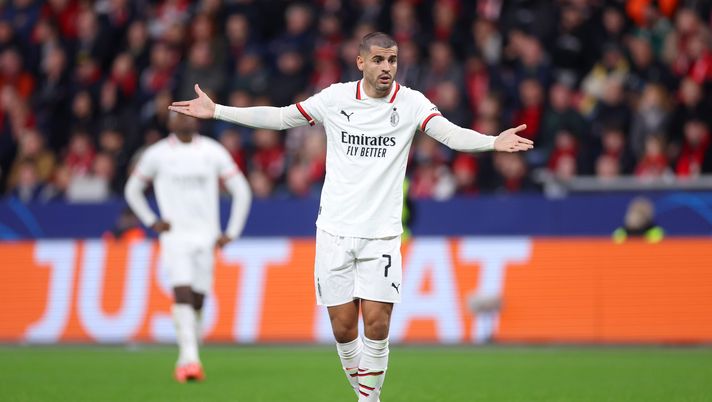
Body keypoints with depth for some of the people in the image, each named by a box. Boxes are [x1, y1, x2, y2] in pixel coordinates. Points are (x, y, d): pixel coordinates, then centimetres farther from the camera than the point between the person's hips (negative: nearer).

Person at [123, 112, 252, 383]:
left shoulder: (213, 152, 4)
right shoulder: (157, 154, 2)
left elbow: (241, 191, 9)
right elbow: (132, 189, 15)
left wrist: (231, 233, 3)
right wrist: (152, 222, 3)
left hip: (206, 238, 2)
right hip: (175, 236, -2)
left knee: (197, 302, 3)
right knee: (182, 295, -18)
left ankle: (186, 360, 16)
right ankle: (190, 358, -24)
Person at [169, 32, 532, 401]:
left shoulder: (411, 103, -4)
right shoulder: (335, 98, 1)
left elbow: (452, 134, -17)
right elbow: (280, 117, 9)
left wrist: (493, 142, -37)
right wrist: (215, 111, 7)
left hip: (381, 235, -1)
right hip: (335, 231, 1)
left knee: (377, 326, -8)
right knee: (343, 328, 2)